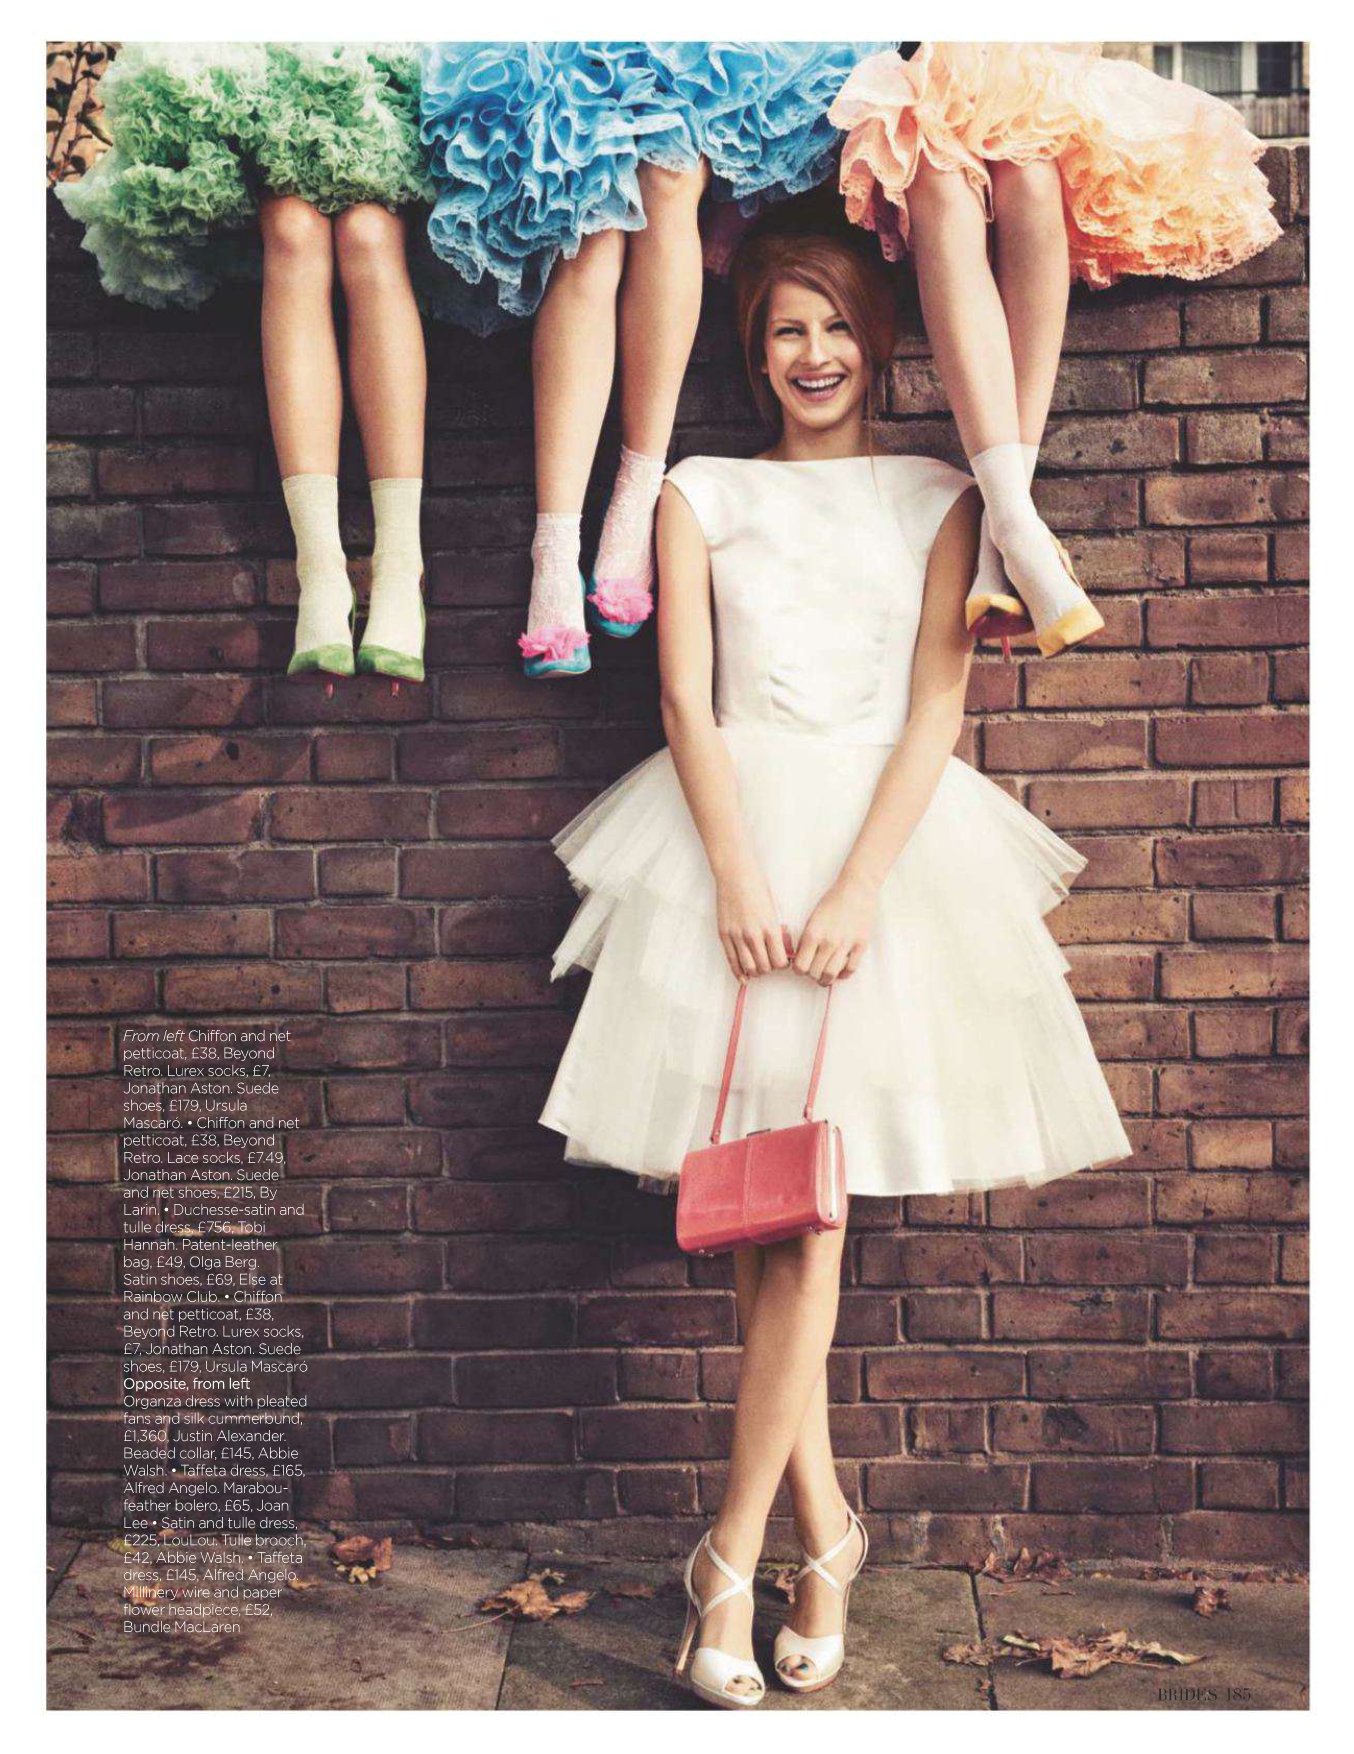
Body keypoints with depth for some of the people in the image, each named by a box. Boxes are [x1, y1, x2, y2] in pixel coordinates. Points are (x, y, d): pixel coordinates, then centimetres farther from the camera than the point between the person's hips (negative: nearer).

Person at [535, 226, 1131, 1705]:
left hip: (882, 839, -1)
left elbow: (937, 705, 2)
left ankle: (734, 1553, 3)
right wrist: (739, 884, -12)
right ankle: (823, 1528, 11)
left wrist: (856, 890, -12)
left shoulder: (935, 498, 13)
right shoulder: (703, 494, 14)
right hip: (735, 832, 1)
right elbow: (687, 698, 3)